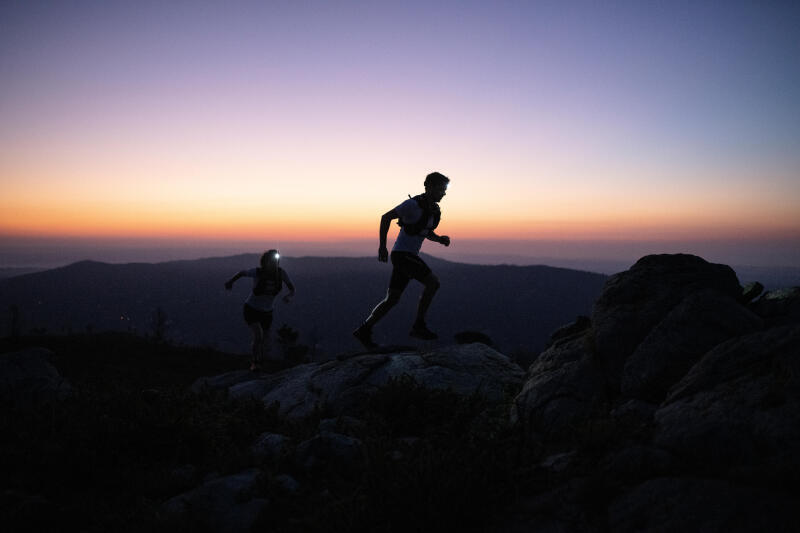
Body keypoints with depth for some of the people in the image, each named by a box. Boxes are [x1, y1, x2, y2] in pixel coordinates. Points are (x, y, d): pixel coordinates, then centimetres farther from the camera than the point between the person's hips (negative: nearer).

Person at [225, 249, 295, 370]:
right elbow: (243, 272, -3)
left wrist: (289, 296, -35)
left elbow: (292, 290, -13)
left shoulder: (281, 273, -18)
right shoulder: (257, 272, -23)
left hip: (266, 313, 3)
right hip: (251, 309, -3)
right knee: (259, 334, -29)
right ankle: (256, 363, -2)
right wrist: (231, 281, -17)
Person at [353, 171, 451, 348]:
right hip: (402, 253, -9)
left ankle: (364, 330, 14)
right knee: (433, 282, -16)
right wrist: (382, 246, -15)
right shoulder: (414, 204, -15)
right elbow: (386, 217, -11)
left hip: (409, 255, 9)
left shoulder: (434, 211, 12)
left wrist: (441, 239, 4)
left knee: (392, 299, 8)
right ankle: (419, 326, -10)